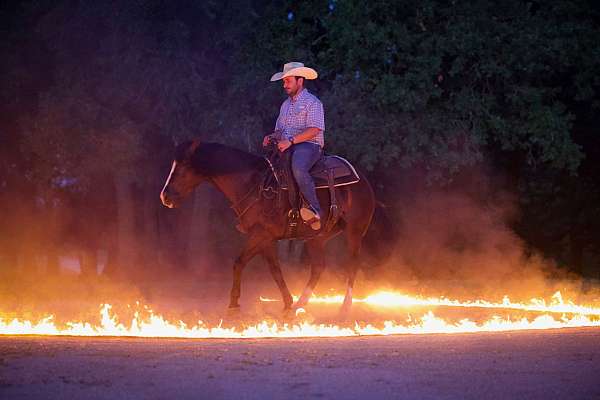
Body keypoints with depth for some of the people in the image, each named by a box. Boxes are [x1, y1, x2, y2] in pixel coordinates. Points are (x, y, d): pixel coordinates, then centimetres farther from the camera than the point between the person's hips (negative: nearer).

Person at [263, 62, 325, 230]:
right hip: (286, 146, 9)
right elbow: (280, 130, 27)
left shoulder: (312, 102, -3)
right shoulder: (286, 104, 24)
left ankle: (315, 209, -37)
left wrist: (290, 141, -22)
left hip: (309, 145, -9)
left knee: (298, 169, -37)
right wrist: (271, 137, 3)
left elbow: (314, 130, -15)